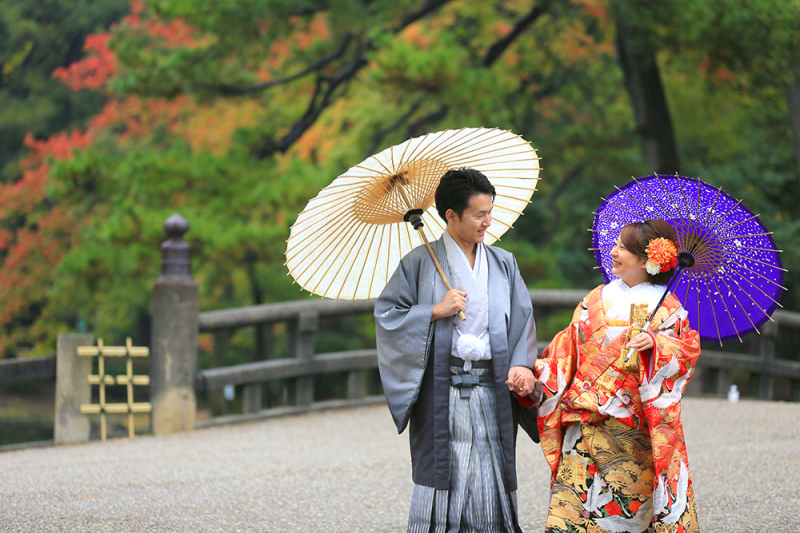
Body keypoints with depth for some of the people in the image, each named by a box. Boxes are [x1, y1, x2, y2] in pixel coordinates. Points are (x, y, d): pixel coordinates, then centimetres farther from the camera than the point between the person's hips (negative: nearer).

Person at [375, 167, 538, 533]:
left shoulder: (503, 264, 12)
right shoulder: (421, 263, 2)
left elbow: (522, 319, 11)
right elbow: (387, 313, 1)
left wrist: (521, 364, -5)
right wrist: (436, 311, -11)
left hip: (492, 389, 3)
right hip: (441, 390, -3)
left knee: (491, 479, -1)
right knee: (443, 479, -6)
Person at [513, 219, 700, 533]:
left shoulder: (664, 307, 1)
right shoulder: (597, 299, 15)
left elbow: (688, 346, -9)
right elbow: (567, 347, 15)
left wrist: (654, 343, -26)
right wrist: (534, 375, 3)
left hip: (629, 429, -4)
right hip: (582, 424, 4)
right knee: (569, 505, -5)